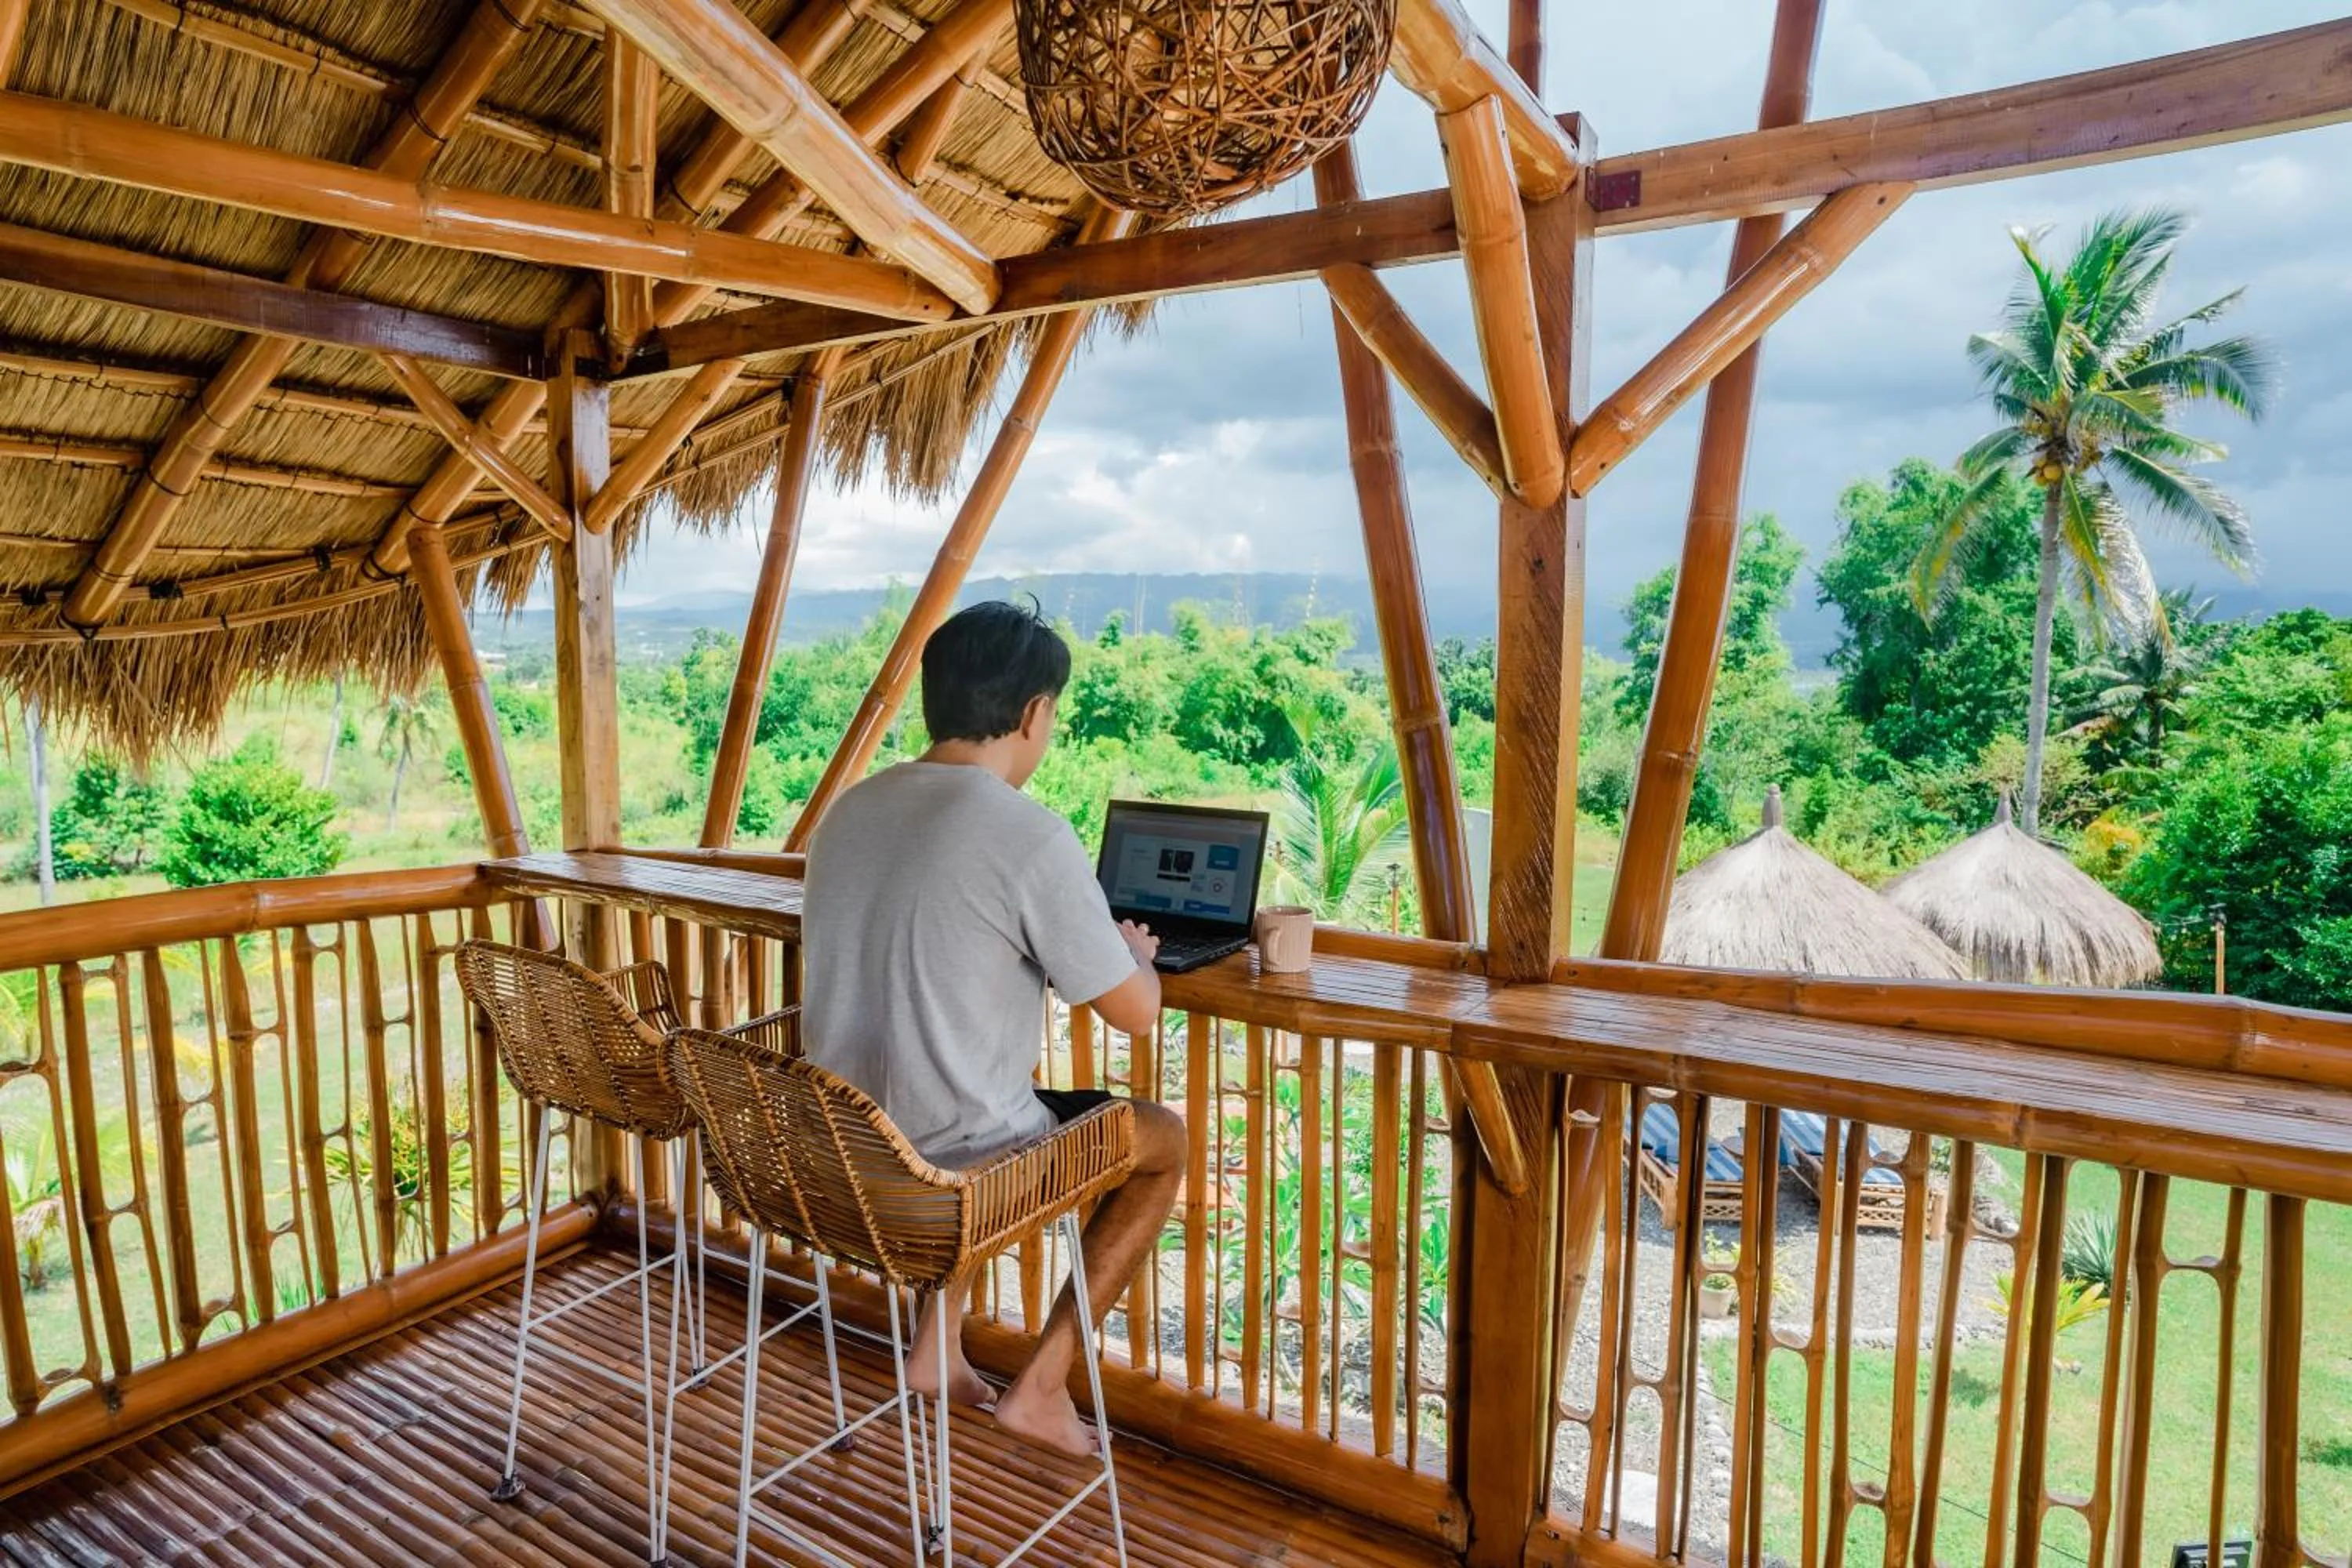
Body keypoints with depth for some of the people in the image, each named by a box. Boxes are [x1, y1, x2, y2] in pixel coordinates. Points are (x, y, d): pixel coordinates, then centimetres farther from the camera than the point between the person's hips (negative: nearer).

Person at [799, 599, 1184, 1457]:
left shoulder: (848, 809, 2)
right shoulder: (1032, 837, -21)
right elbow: (1135, 1011, -13)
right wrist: (1136, 952, 10)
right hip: (957, 1160, -7)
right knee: (1165, 1138, 16)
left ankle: (936, 1348, 34)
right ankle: (1041, 1384, 19)